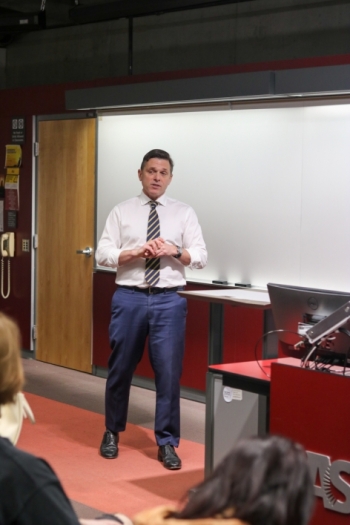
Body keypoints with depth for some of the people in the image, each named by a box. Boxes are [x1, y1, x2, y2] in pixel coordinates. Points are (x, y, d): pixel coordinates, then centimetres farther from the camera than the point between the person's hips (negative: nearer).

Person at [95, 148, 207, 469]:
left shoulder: (184, 213, 6)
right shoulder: (122, 212, 5)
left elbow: (201, 257, 1)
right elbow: (103, 254, -2)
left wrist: (175, 251, -17)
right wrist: (136, 252, -16)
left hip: (169, 300, 0)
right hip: (129, 297, 0)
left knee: (169, 372, -1)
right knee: (120, 369, 10)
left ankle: (167, 443, 11)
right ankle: (112, 432, 30)